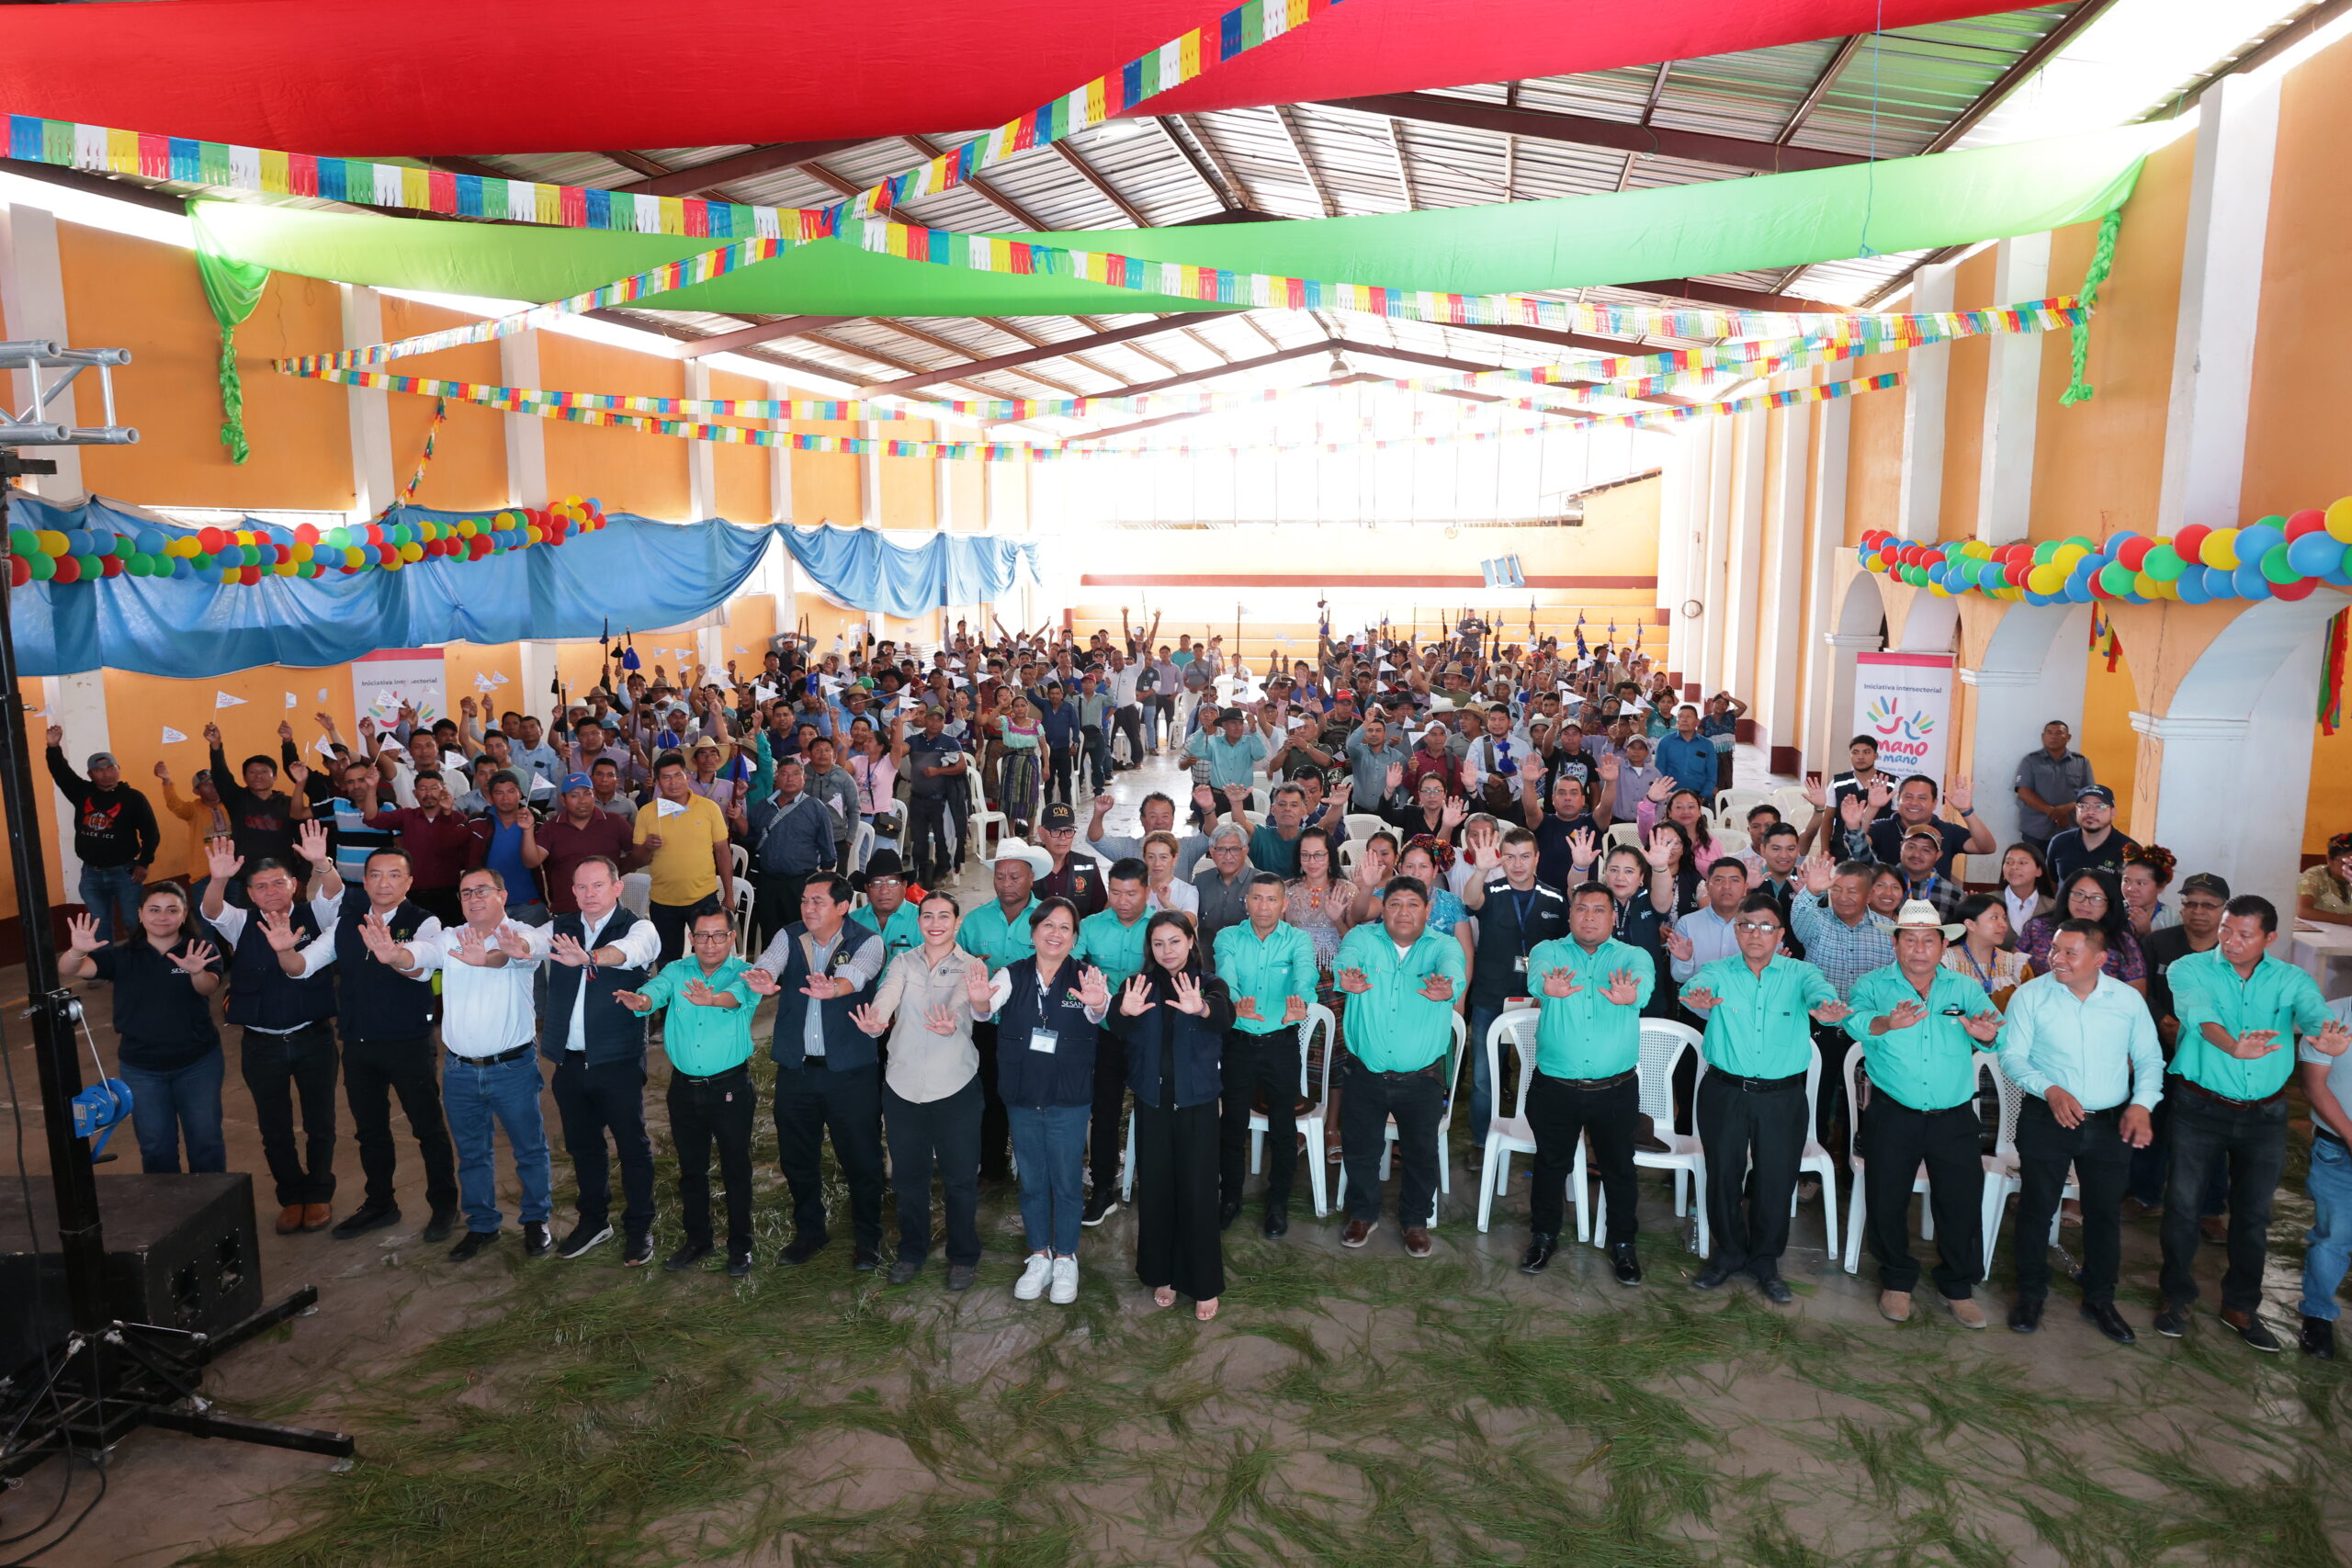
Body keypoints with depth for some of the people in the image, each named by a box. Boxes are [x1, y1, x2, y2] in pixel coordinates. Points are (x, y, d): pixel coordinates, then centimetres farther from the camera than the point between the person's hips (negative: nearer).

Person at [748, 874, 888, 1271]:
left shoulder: (866, 942, -8)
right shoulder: (789, 937, 2)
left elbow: (857, 973, -29)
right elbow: (769, 961, -19)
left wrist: (833, 988, -52)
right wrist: (761, 978, -43)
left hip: (851, 1071, -3)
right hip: (795, 1070, 4)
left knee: (861, 1159, 6)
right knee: (797, 1158, 17)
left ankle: (867, 1238, 26)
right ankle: (809, 1231, 39)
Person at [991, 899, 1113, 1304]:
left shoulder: (1084, 977, -7)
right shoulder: (1013, 975, -2)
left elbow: (1098, 1014, -26)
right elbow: (989, 1005, -19)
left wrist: (1098, 1004, -50)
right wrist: (979, 1001, -43)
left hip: (1069, 1100, -2)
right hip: (1022, 1096, 2)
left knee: (1066, 1183, 8)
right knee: (1032, 1182, 15)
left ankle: (1065, 1259, 27)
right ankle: (1039, 1256, 32)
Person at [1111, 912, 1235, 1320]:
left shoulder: (1208, 985, -2)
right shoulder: (1139, 984, 1)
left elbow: (1225, 1016, -24)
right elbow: (1118, 1030, -16)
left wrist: (1202, 1009, -48)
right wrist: (1125, 1013, -40)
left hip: (1196, 1103, -1)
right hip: (1152, 1102, 2)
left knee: (1198, 1191, 1)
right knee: (1155, 1188, 9)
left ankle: (1203, 1284, 16)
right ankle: (1162, 1274, 27)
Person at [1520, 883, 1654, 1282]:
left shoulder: (1632, 956, 0)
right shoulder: (1549, 951, -1)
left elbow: (1643, 979, -25)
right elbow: (1537, 972, -25)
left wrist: (1630, 993, -51)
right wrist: (1548, 987, -51)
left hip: (1616, 1089, 0)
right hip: (1555, 1086, 0)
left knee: (1619, 1168, 13)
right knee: (1551, 1164, 15)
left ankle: (1623, 1245, 33)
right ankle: (1544, 1236, 34)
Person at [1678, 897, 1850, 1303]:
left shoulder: (1798, 974, 0)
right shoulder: (1719, 972, 0)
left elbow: (1819, 990, -22)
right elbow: (1696, 986, -23)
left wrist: (1826, 1007, -47)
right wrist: (1698, 998, -48)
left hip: (1782, 1097, 0)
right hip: (1724, 1092, 0)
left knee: (1776, 1179, 7)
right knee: (1723, 1174, 8)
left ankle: (1765, 1262, 27)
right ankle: (1729, 1253, 29)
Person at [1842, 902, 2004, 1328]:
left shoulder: (1965, 988, 5)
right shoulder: (1873, 985, -3)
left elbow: (1994, 1032, -12)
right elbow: (1857, 1020, -24)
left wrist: (1985, 1032, -37)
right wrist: (1887, 1022, -47)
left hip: (1954, 1117, 2)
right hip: (1892, 1115, -2)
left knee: (1962, 1201, 7)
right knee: (1887, 1200, 6)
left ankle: (1958, 1285, 30)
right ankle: (1897, 1281, 28)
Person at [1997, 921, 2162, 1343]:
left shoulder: (2128, 999, 0)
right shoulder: (2031, 995, -8)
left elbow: (2149, 1058, 5)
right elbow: (2012, 1055, -7)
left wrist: (2142, 1103, -10)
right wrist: (2050, 1090, -22)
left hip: (2110, 1123, 2)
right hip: (2046, 1119, -2)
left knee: (2105, 1212, 11)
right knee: (2036, 1208, 5)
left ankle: (2099, 1301, 29)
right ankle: (2030, 1294, 23)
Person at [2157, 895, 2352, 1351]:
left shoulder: (2291, 980, -2)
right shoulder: (2191, 970, -9)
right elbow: (2200, 1014, -28)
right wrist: (2233, 1046, -50)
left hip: (2265, 1113, 2)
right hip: (2200, 1107, -2)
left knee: (2253, 1212, 13)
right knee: (2182, 1202, 4)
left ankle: (2241, 1305, 30)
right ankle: (2177, 1297, 21)